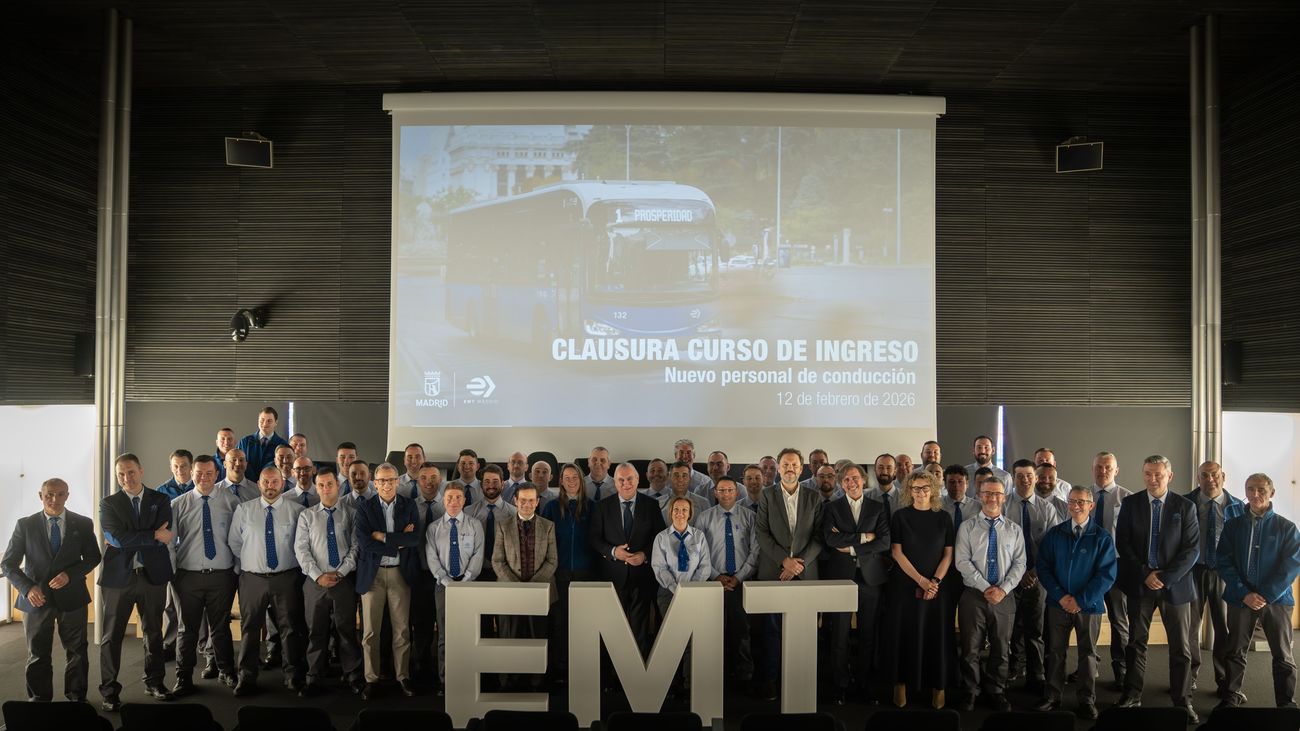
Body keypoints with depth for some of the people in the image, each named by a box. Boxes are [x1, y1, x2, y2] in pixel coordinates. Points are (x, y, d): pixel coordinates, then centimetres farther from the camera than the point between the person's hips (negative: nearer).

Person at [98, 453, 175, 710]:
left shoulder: (160, 500, 4)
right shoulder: (108, 503, 1)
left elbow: (165, 536, -9)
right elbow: (117, 538, -13)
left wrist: (128, 540, -11)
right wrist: (153, 535, -15)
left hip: (153, 575, 1)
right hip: (119, 575, -1)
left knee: (154, 632, 13)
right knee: (112, 636, 3)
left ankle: (154, 682, 27)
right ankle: (110, 691, 13)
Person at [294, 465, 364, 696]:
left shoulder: (351, 514, 3)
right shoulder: (307, 515, 7)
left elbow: (356, 547, -1)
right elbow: (301, 549, 0)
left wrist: (340, 573, -11)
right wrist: (318, 575, -10)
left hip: (344, 580, -1)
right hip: (315, 582, 1)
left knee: (347, 629, 4)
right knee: (316, 632, 7)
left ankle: (353, 677, 14)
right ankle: (315, 680, 15)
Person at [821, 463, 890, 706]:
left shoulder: (877, 508, 9)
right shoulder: (832, 508, 5)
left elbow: (885, 541, -3)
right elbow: (830, 538, -10)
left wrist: (851, 547, -9)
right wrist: (864, 536, -12)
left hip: (870, 576, 2)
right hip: (841, 575, -1)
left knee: (868, 633, 6)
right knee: (839, 634, 1)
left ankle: (861, 681, 18)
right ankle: (841, 684, 11)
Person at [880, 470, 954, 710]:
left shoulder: (943, 518, 5)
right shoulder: (900, 516, -1)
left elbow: (948, 554, 4)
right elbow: (897, 552, -5)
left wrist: (935, 581, -10)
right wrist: (921, 580, -13)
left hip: (936, 586, 1)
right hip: (905, 585, -1)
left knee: (935, 635, 3)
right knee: (904, 634, 2)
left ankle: (937, 686, 13)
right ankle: (901, 683, 12)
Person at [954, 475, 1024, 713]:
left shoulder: (1014, 530, 6)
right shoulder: (968, 527, 0)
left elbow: (1019, 564, 1)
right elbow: (962, 562, -7)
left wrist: (1003, 589, -12)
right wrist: (985, 588, -14)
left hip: (1004, 597, 2)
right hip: (973, 595, -2)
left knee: (1001, 649, 10)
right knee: (971, 648, 5)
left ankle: (996, 693, 25)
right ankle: (969, 693, 18)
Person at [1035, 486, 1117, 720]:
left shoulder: (1102, 537, -5)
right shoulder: (1054, 534, 2)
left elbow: (1107, 574, -9)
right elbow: (1043, 567, 1)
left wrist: (1080, 600, -13)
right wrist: (1060, 596, -10)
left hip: (1089, 605, -2)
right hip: (1058, 603, 2)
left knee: (1088, 654, 8)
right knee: (1055, 651, 8)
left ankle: (1086, 701, 19)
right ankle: (1052, 697, 18)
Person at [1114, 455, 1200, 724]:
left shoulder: (1185, 507, -1)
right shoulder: (1130, 504, 1)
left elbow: (1192, 549, -6)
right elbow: (1123, 543, -1)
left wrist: (1165, 577, -14)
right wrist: (1145, 574, -11)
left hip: (1175, 584, -1)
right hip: (1139, 583, 1)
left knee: (1181, 647, 4)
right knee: (1136, 642, 9)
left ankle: (1182, 701, 15)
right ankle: (1133, 695, 19)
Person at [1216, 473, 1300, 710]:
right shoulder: (1233, 525, 4)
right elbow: (1224, 562, 1)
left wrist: (1266, 595, -14)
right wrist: (1244, 594, -10)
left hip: (1276, 599, -1)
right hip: (1241, 599, 1)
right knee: (1235, 652, 7)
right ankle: (1231, 698, 18)